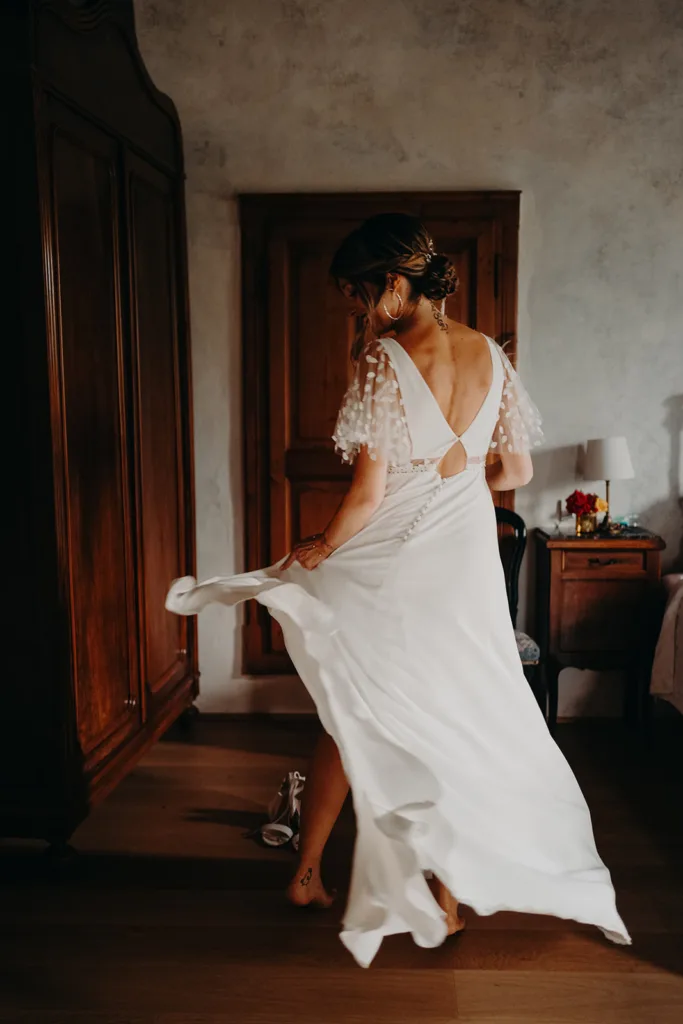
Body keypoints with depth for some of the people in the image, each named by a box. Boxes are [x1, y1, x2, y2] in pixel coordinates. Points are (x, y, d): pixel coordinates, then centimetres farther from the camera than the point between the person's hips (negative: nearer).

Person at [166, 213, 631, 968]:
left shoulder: (383, 358, -16)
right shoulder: (490, 354, 1)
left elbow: (369, 491, -19)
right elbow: (517, 471, 7)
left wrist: (317, 550, -3)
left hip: (391, 564, -4)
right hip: (466, 564, 4)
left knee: (353, 719, 15)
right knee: (456, 720, 16)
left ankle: (307, 872, 33)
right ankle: (446, 893, 29)